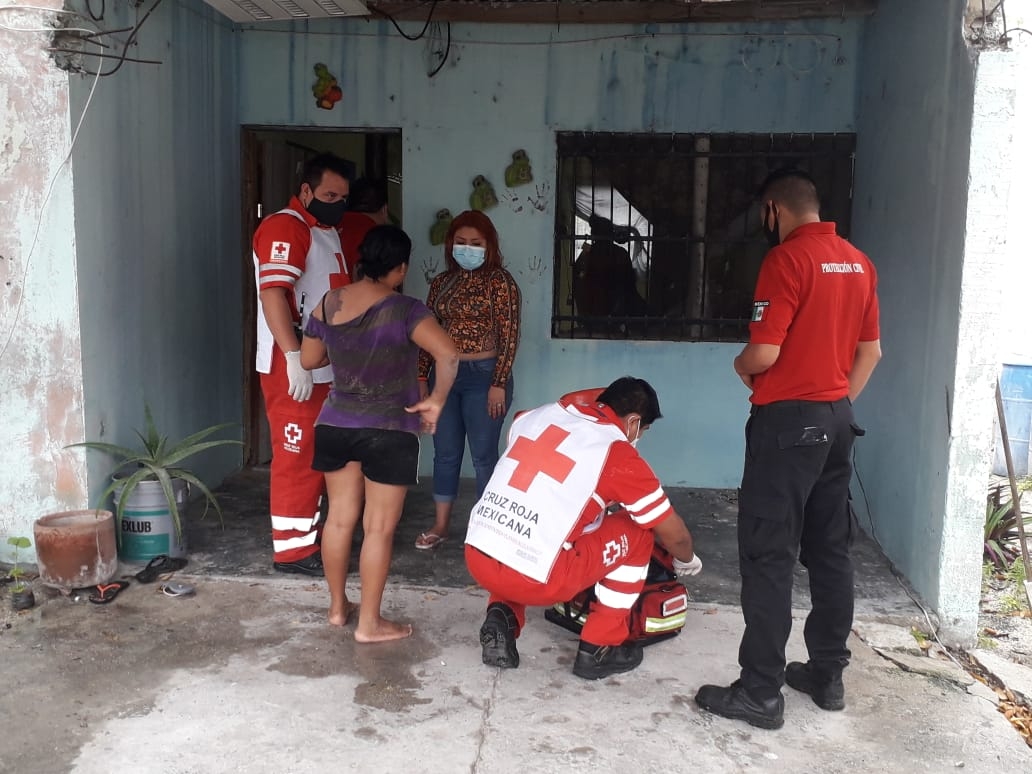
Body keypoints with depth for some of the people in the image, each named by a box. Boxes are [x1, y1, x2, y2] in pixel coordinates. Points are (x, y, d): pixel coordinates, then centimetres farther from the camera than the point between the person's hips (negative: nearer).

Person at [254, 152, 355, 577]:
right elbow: (272, 293, -23)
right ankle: (292, 549, 4)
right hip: (293, 368, -10)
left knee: (316, 456, 15)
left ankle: (310, 534, 26)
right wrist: (294, 357, -28)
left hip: (325, 367, 10)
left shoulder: (327, 232, 18)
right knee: (296, 457, -4)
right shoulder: (285, 227, -12)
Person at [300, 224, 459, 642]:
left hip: (335, 426, 6)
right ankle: (369, 623, 10)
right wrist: (437, 400, -17)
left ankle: (337, 606, 29)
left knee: (339, 517, 16)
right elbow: (448, 353, -29)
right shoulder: (404, 309, -15)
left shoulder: (327, 304, 2)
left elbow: (309, 359, 12)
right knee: (379, 527, 2)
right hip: (388, 432, -5)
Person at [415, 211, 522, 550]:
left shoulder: (500, 281, -6)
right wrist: (421, 376, 8)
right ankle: (440, 525, 23)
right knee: (445, 452, 11)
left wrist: (499, 384, -15)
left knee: (483, 455, 3)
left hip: (483, 375, -5)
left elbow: (509, 336, -10)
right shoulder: (441, 282, 9)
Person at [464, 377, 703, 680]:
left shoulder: (537, 415, 12)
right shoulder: (619, 454, -2)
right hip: (534, 581, -5)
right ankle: (600, 649, 18)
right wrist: (687, 561, 33)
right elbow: (674, 534, 10)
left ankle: (502, 617, 15)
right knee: (637, 534, 13)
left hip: (476, 559, 6)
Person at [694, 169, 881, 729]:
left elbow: (765, 352, -19)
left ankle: (760, 692, 2)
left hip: (788, 420, -8)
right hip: (838, 418, 9)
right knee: (830, 549, 14)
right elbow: (870, 351, 14)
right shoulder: (858, 262, 10)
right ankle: (827, 674, 24)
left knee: (768, 554, -3)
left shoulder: (787, 258, -14)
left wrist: (740, 366, 2)